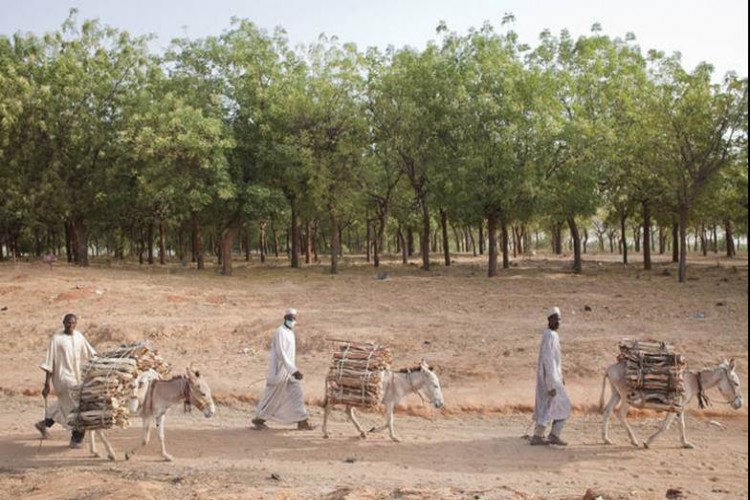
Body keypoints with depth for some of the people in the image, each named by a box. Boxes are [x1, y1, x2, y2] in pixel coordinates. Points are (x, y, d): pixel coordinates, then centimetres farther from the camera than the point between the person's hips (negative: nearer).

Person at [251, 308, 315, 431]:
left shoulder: (291, 333, 12)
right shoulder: (280, 332, -16)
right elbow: (281, 354, -22)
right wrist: (293, 370, -26)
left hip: (289, 370, 9)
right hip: (279, 370, -9)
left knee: (296, 393, 2)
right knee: (273, 396, 1)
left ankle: (302, 422, 4)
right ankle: (258, 419, 16)